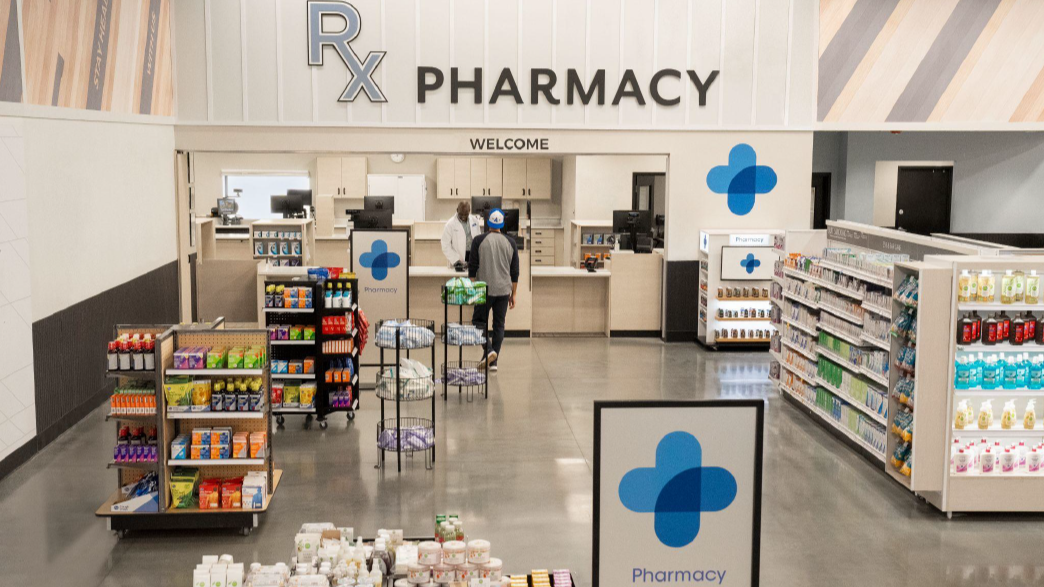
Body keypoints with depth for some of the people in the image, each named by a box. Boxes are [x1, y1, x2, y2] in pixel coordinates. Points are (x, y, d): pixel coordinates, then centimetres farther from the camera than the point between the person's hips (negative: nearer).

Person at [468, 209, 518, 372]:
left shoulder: (479, 240, -4)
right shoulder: (510, 242, 4)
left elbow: (472, 267, -5)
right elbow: (514, 271, 5)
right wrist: (513, 294, 12)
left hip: (485, 290, -2)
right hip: (504, 291, 3)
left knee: (479, 321, 9)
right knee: (499, 325, 9)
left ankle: (488, 350, -14)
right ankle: (493, 362, 7)